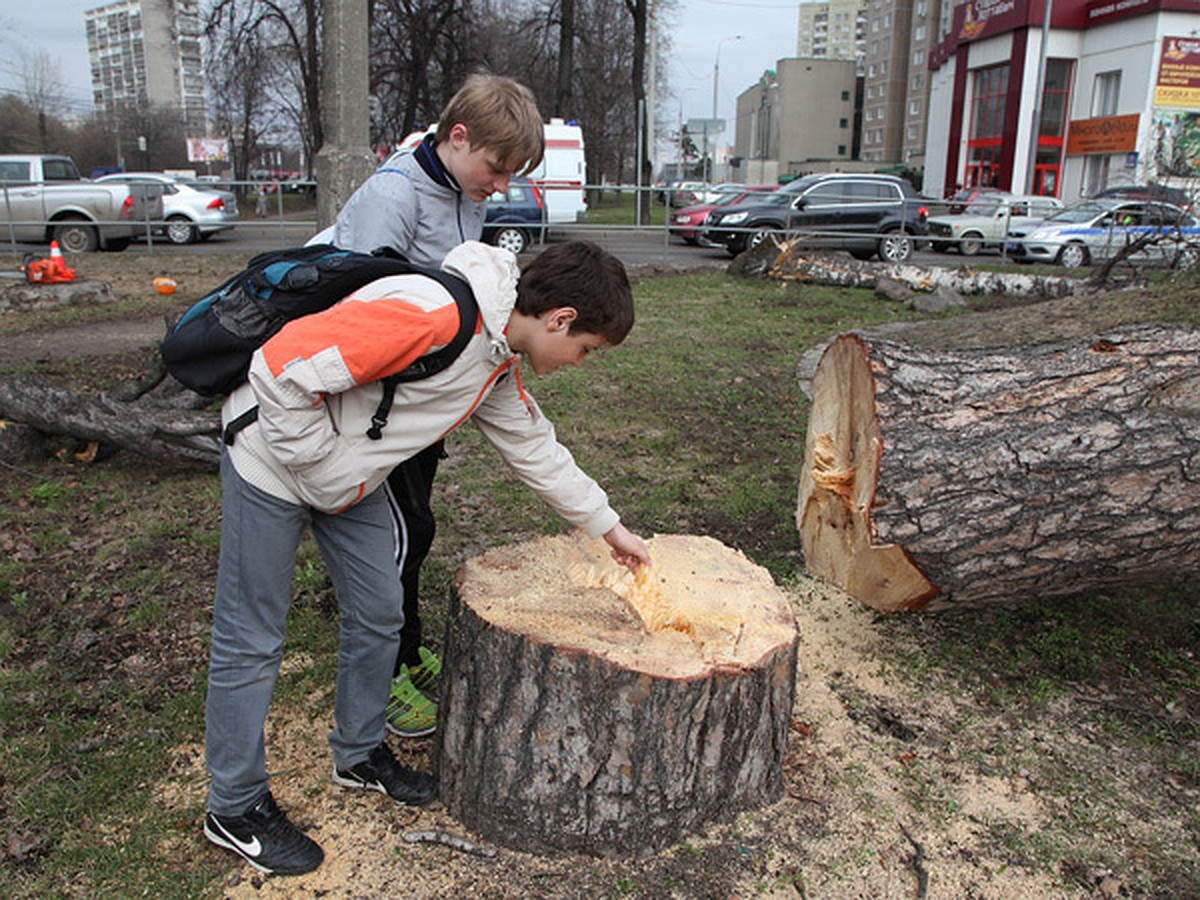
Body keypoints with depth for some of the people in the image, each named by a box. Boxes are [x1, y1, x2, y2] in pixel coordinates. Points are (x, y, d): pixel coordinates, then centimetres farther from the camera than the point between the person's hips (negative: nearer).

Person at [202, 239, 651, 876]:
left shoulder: (498, 362, 1)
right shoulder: (434, 315, -31)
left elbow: (536, 448, 13)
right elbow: (284, 367, -32)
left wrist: (609, 527, 17)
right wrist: (325, 472, -20)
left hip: (351, 475, 9)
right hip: (276, 458, -9)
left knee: (378, 614, 13)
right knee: (251, 640, 2)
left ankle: (359, 754, 35)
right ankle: (235, 808, 21)